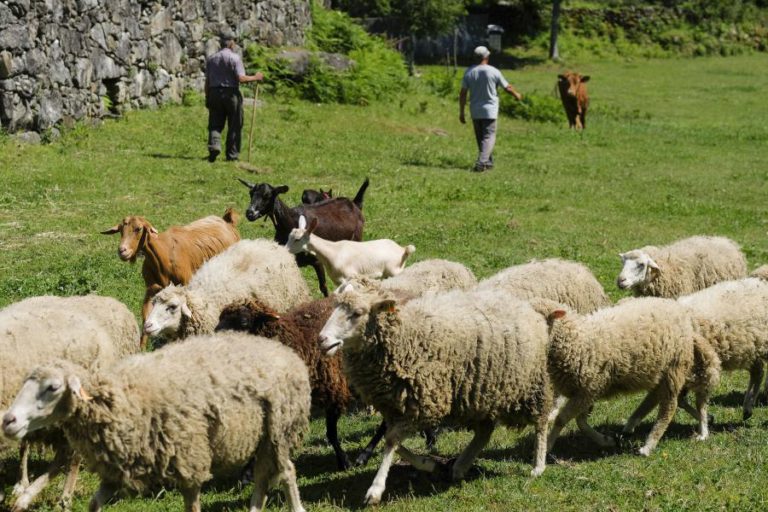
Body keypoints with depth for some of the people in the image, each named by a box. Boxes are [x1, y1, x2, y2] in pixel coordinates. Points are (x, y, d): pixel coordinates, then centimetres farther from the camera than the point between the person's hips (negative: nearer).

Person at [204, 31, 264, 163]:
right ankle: (232, 154, 7)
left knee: (215, 124, 7)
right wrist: (255, 78, -1)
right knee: (234, 126, 6)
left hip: (214, 93, 4)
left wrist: (207, 98, 13)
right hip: (231, 93, -4)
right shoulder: (235, 58, -7)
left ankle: (214, 146, -17)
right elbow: (241, 78, -15)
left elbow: (207, 81, 7)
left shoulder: (211, 59, 7)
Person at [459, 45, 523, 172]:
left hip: (475, 111, 4)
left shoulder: (469, 72, -2)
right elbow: (507, 87, 1)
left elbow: (463, 94, -2)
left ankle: (488, 162, 26)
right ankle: (481, 162, -19)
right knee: (489, 137, -2)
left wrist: (461, 112, 4)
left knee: (480, 138, 16)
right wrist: (516, 94, 22)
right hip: (489, 110, -4)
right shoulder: (494, 72, -10)